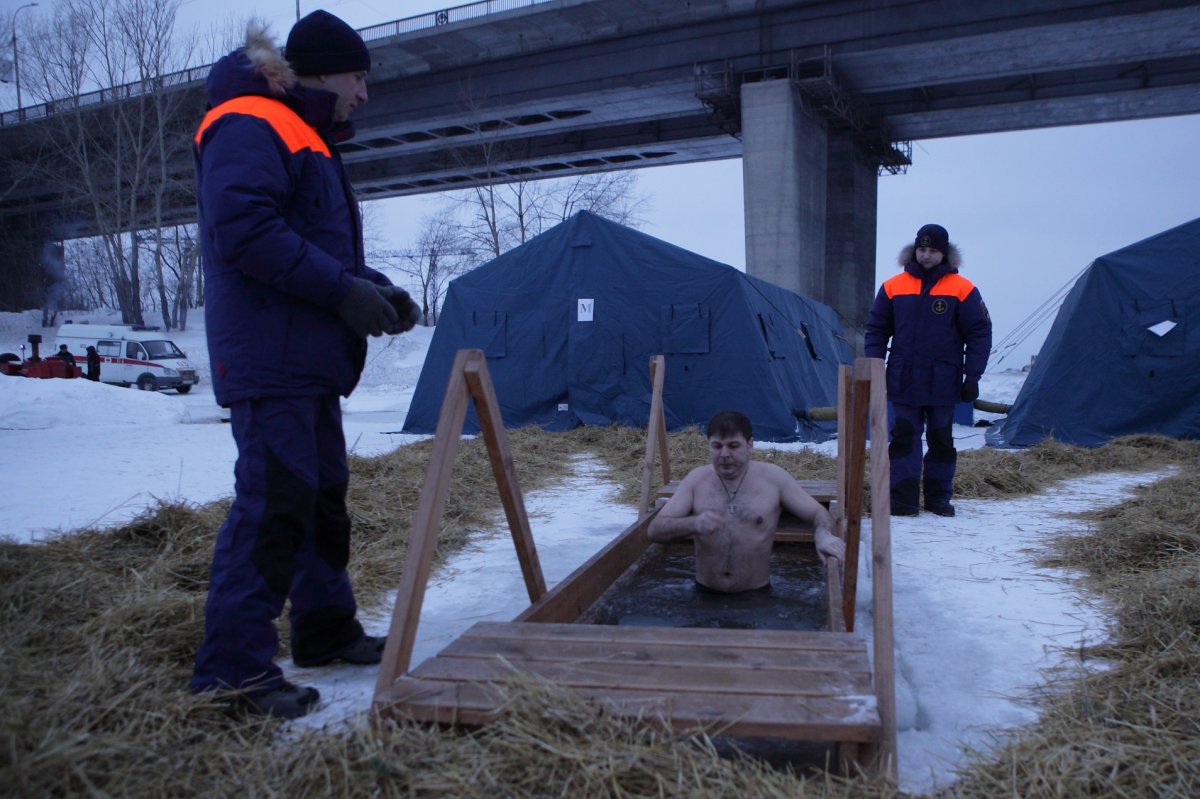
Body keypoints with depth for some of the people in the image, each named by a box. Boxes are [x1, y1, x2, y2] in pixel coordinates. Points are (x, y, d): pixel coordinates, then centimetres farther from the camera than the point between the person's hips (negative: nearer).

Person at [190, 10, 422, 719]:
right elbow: (243, 231, -22)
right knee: (272, 504, -12)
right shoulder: (249, 127, -9)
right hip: (269, 360, -11)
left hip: (309, 360, 11)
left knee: (324, 496, 15)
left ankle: (327, 628, 28)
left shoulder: (307, 139, 24)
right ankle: (234, 666, -4)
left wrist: (375, 287, 8)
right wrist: (344, 292, -21)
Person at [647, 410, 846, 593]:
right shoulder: (696, 479, 2)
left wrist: (824, 534, -17)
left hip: (756, 594, -1)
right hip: (705, 593, 1)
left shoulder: (773, 477, 0)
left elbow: (818, 513, 7)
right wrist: (693, 524, -23)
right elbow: (654, 530, -3)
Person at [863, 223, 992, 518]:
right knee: (904, 438, -1)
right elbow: (876, 330, 8)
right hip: (903, 382, 1)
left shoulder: (962, 289, -1)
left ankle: (938, 497, 20)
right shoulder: (893, 287, 3)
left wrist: (972, 376, -4)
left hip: (943, 384, -1)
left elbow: (979, 334, 2)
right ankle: (902, 498, 2)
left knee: (941, 440, 9)